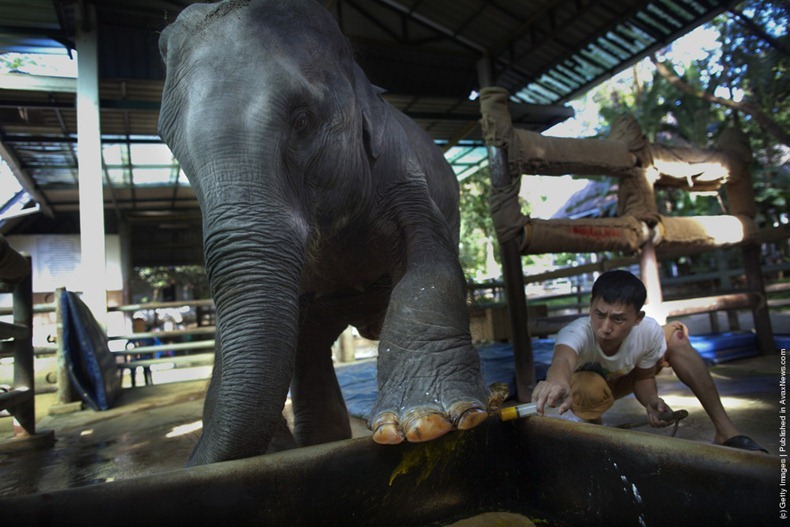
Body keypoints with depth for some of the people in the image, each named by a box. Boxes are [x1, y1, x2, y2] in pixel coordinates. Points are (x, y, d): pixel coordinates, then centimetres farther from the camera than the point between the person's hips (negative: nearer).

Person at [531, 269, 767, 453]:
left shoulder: (649, 331, -29)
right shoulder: (576, 333, -43)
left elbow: (643, 377, -10)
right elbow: (563, 359, -68)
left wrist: (651, 401, -33)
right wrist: (558, 382, -92)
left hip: (622, 379, 4)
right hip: (584, 386, -4)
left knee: (676, 337, -14)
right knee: (590, 387, -40)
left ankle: (726, 430, -8)